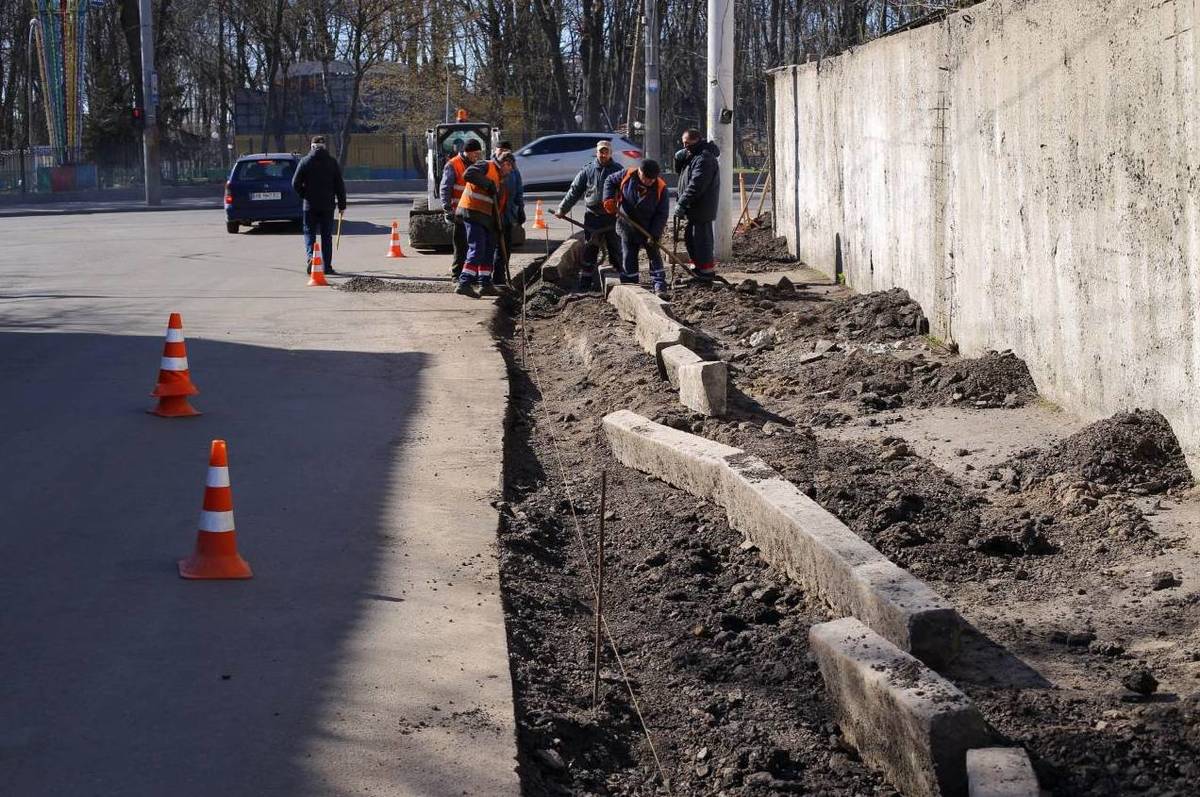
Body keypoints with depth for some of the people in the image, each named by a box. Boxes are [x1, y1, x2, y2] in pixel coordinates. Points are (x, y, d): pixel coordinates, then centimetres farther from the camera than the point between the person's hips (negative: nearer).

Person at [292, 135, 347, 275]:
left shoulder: (305, 161, -3)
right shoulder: (332, 162, 0)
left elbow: (295, 183, -6)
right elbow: (340, 185, 0)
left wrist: (304, 195, 9)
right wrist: (342, 204, 7)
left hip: (310, 205, -1)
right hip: (328, 205, 1)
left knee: (309, 232, 7)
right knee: (326, 235, 8)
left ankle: (311, 257, -17)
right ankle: (327, 266, 8)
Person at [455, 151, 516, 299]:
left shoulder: (500, 179, 24)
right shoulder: (486, 166, -6)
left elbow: (501, 204, 24)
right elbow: (468, 175, -24)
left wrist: (499, 225, 15)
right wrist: (489, 183, -20)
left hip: (486, 218, 10)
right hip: (473, 213, -10)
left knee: (488, 250, 14)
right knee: (477, 249, -16)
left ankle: (486, 284, 22)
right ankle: (464, 284, -19)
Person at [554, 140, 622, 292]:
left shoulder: (618, 170, 5)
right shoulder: (588, 171, 5)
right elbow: (574, 191, 7)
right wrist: (562, 209, 3)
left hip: (612, 217, 0)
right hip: (593, 216, 0)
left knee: (616, 250, 6)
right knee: (589, 251, 3)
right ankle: (585, 283, 8)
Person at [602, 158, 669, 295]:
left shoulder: (660, 188, -19)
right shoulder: (627, 176, -15)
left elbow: (662, 214, -15)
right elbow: (610, 181, 4)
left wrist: (654, 234, -22)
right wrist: (609, 199, -11)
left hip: (649, 229, -2)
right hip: (627, 227, 2)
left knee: (654, 256, -2)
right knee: (628, 258, 7)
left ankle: (659, 287, 1)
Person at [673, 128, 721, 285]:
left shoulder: (704, 158, -18)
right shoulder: (692, 156, 17)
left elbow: (696, 185, -25)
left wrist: (682, 203, -26)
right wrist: (683, 154, -4)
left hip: (701, 209, -11)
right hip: (693, 209, 11)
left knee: (701, 238, -8)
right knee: (690, 238, 16)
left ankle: (707, 273, -5)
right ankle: (697, 269, 25)